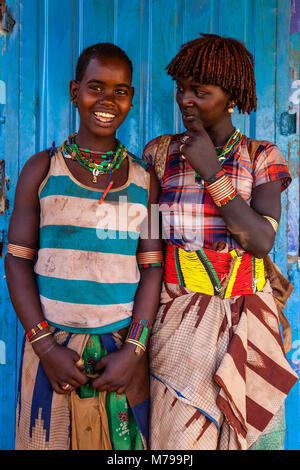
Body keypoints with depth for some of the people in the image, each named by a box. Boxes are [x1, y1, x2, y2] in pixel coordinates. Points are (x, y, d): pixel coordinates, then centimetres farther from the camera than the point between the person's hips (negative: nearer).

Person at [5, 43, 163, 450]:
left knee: (124, 444, 10)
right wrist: (46, 346, -10)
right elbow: (18, 261, -2)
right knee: (50, 441, 8)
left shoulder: (145, 180, 5)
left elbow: (152, 268, 2)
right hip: (53, 345, -1)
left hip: (123, 350, 1)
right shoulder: (42, 169, 1)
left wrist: (135, 349, -9)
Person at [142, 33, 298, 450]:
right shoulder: (160, 152, 4)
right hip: (180, 318, 0)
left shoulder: (262, 156, 2)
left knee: (257, 433, 7)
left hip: (247, 321, 1)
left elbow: (262, 242, -11)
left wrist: (211, 172, -16)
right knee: (180, 434, -1)